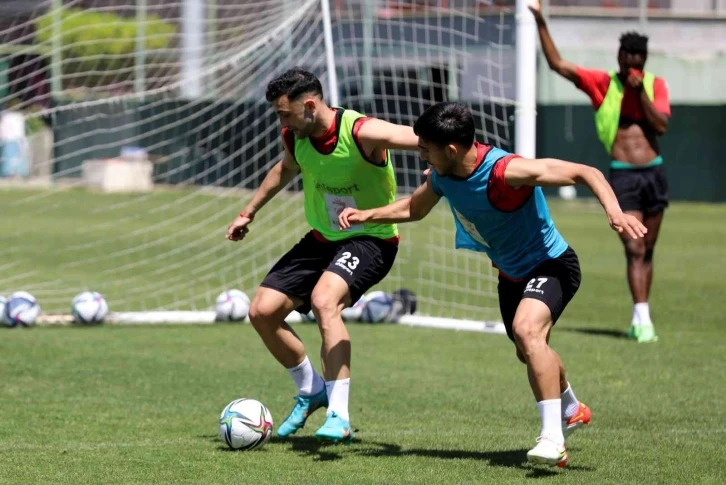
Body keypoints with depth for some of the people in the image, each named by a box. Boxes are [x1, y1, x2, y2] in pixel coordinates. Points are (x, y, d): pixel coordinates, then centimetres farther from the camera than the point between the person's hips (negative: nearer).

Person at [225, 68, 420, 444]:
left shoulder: (362, 132, -26)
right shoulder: (294, 138, -5)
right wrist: (250, 211, 27)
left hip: (370, 239, -7)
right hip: (323, 238, 7)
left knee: (323, 299, -34)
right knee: (262, 311, -1)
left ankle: (339, 416, -32)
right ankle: (311, 391, 24)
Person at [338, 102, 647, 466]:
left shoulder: (508, 170, -34)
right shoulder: (442, 176, -11)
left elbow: (587, 173, -32)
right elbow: (414, 209, 11)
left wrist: (614, 211, -48)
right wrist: (366, 215, -4)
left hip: (550, 265, -9)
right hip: (510, 273, 9)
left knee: (526, 329, -35)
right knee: (529, 353, 25)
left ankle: (553, 439, -32)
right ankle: (571, 409, 56)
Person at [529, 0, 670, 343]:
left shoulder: (655, 85, 6)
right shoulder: (601, 83, 0)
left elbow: (661, 126, -5)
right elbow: (557, 64, -5)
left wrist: (640, 91, -13)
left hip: (654, 173, 3)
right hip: (623, 176, -3)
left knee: (647, 251, 9)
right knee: (634, 251, -13)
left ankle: (638, 321, 17)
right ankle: (643, 321, -16)